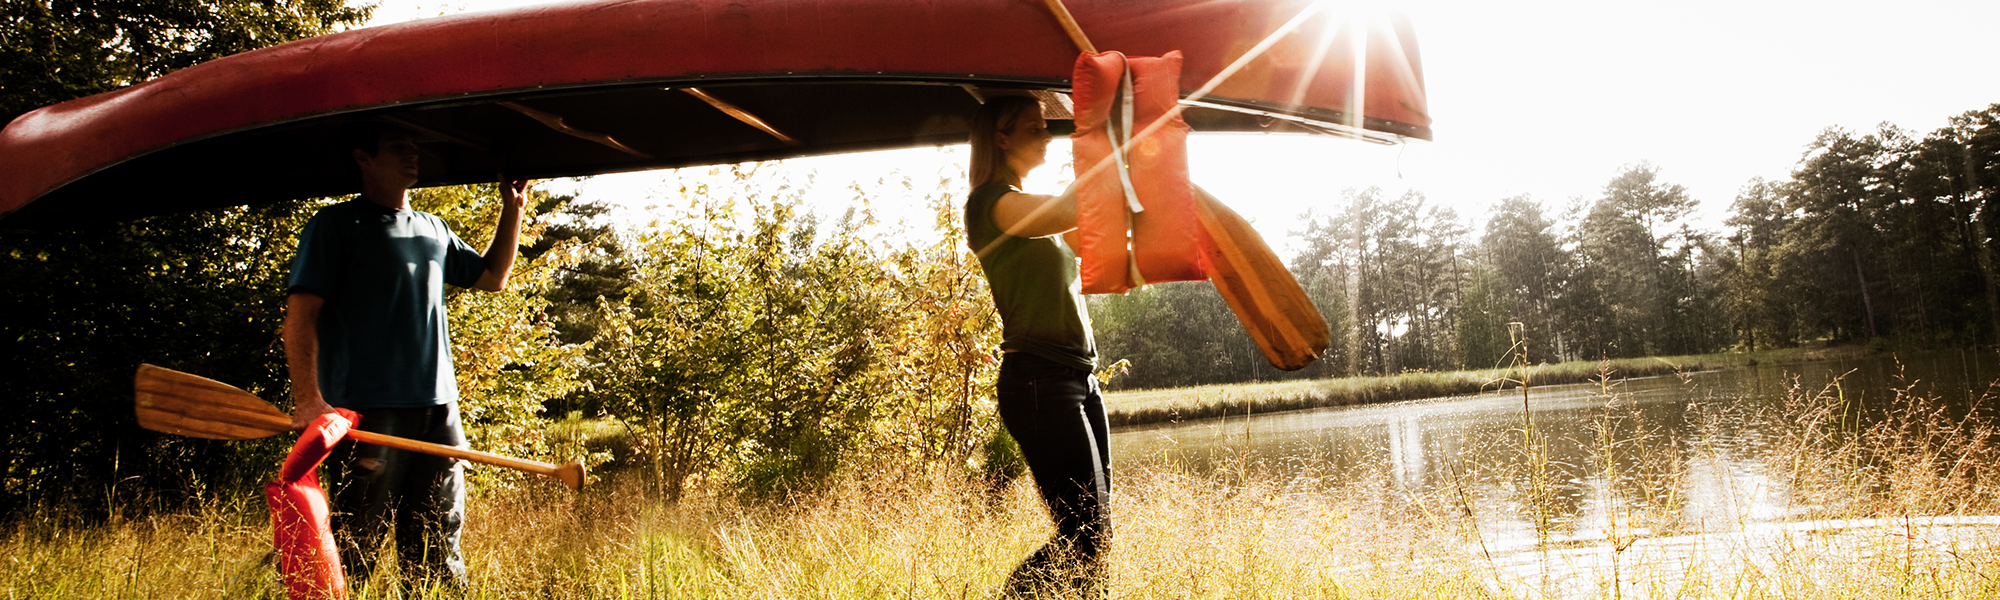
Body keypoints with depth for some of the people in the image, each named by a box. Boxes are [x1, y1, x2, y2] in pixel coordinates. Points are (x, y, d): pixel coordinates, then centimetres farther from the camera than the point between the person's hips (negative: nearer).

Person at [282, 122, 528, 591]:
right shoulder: (338, 224, 1)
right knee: (355, 551, -5)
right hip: (367, 412, -5)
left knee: (437, 554, 7)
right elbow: (300, 313, -7)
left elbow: (492, 277, 29)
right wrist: (308, 399, -19)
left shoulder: (433, 230, 19)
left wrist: (512, 207, 19)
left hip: (437, 410, 6)